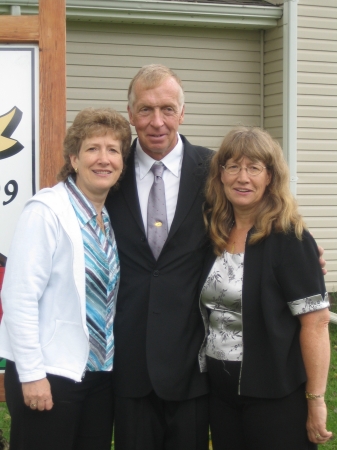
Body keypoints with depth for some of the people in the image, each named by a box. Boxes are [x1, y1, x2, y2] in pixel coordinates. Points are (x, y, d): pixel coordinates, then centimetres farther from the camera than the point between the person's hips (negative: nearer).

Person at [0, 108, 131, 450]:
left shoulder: (113, 217, 7)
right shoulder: (47, 211, -14)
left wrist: (108, 359, 11)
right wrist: (32, 374, -18)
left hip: (101, 371, 7)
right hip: (50, 374, -7)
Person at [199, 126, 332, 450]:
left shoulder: (289, 239, -13)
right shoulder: (214, 234, 4)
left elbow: (316, 321, -15)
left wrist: (316, 401, -16)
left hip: (274, 395, -5)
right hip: (219, 390, 6)